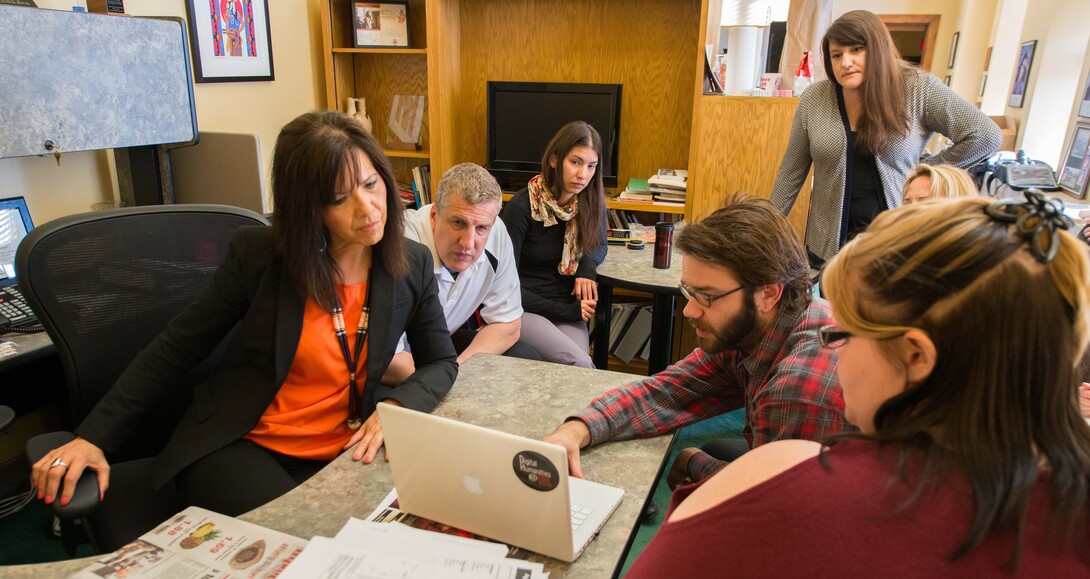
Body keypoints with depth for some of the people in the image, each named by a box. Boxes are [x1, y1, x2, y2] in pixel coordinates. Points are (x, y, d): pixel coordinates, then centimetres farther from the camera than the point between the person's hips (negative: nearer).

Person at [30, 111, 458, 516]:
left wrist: (396, 406, -15)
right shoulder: (259, 253, -9)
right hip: (237, 447, -2)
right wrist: (93, 437, -6)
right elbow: (177, 348, 0)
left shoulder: (411, 265, -2)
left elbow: (441, 363, 6)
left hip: (339, 454, 3)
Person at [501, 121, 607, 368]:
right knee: (577, 363, -29)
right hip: (524, 307, -3)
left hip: (568, 307, 4)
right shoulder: (523, 206, -13)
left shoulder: (592, 202, -1)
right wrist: (564, 311, -16)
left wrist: (588, 265, -6)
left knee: (579, 362, -26)